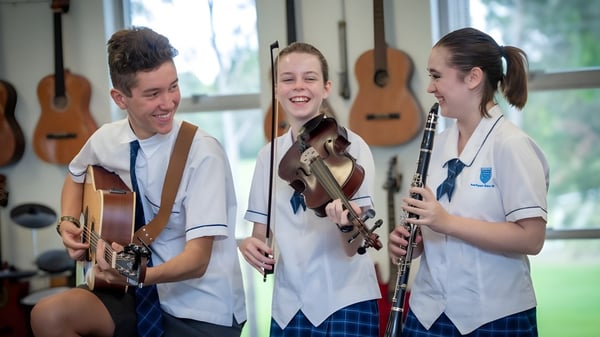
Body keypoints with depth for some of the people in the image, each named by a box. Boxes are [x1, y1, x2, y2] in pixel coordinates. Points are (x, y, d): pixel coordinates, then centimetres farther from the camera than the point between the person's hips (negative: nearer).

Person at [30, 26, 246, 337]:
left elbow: (197, 259, -24)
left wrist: (138, 274, -41)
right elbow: (77, 176, 23)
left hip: (203, 311, -5)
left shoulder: (202, 153, -19)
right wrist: (68, 223, 5)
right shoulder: (106, 140, -2)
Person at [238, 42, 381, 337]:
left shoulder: (349, 145, -7)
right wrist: (250, 245, -11)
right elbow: (262, 232, 11)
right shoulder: (268, 156, 6)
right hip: (288, 306, 4)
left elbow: (352, 248, -13)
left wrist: (347, 221, -34)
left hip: (344, 301, -4)